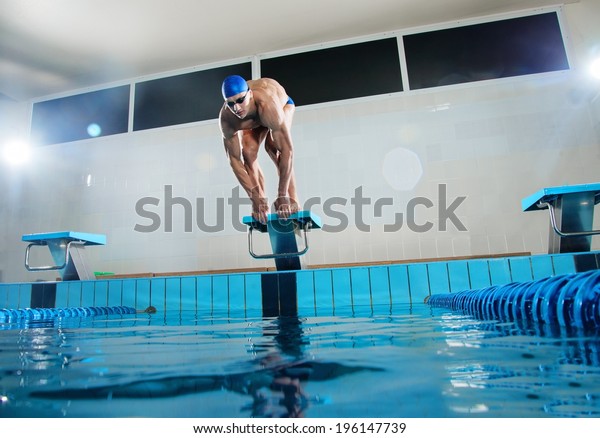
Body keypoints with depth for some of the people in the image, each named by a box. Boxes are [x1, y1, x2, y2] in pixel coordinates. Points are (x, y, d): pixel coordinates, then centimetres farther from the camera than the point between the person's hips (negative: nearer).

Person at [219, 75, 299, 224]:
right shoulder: (226, 119, -35)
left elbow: (287, 150, -48)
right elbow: (235, 160, -31)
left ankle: (292, 202, -24)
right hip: (253, 121, 3)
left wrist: (282, 195, -48)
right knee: (248, 153, -19)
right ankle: (261, 206, -8)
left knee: (273, 145, -30)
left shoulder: (268, 105, -47)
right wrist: (256, 198, -35)